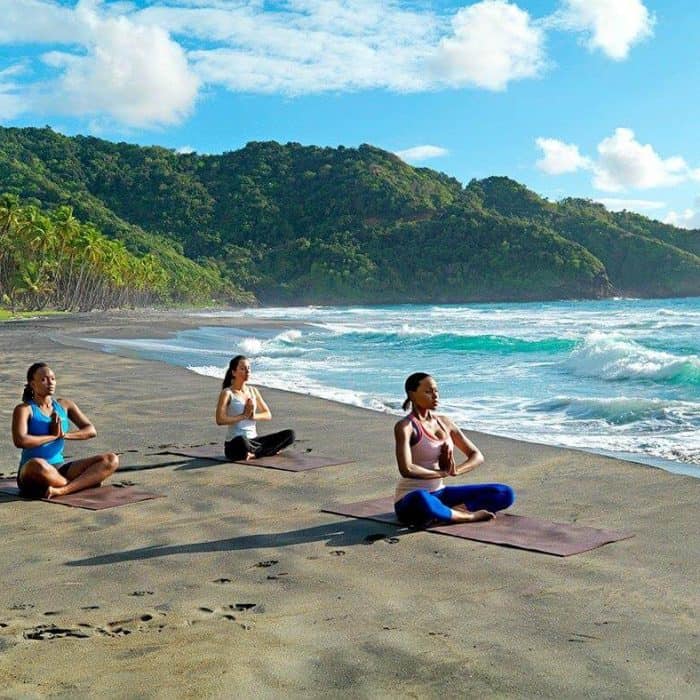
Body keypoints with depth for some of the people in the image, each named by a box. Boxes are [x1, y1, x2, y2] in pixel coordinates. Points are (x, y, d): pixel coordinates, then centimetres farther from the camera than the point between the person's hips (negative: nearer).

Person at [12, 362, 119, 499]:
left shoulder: (65, 405, 11)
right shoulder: (24, 409, -4)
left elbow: (91, 430, 3)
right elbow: (20, 441, -21)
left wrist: (64, 435, -13)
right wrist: (53, 436, -11)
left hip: (60, 468, 5)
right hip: (32, 475, -5)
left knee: (111, 460, -13)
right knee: (37, 464, -43)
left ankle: (62, 490, -32)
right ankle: (82, 484, -17)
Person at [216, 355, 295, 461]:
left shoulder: (253, 391, 12)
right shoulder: (227, 393, -5)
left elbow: (268, 415, 11)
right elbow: (220, 420, -18)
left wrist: (253, 416, -8)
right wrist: (243, 416, -14)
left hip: (253, 440, 6)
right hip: (235, 444, -5)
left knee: (289, 435, -11)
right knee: (241, 441, -43)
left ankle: (254, 453, -15)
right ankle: (270, 450, -14)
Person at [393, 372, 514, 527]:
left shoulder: (444, 422, 9)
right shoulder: (405, 427, -11)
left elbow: (477, 456, 8)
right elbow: (406, 470, -26)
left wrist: (455, 470, -12)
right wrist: (442, 473, -13)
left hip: (440, 494, 7)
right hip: (412, 499, -6)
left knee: (505, 493, -3)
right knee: (422, 501, -45)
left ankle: (451, 510, -17)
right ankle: (467, 516, -18)